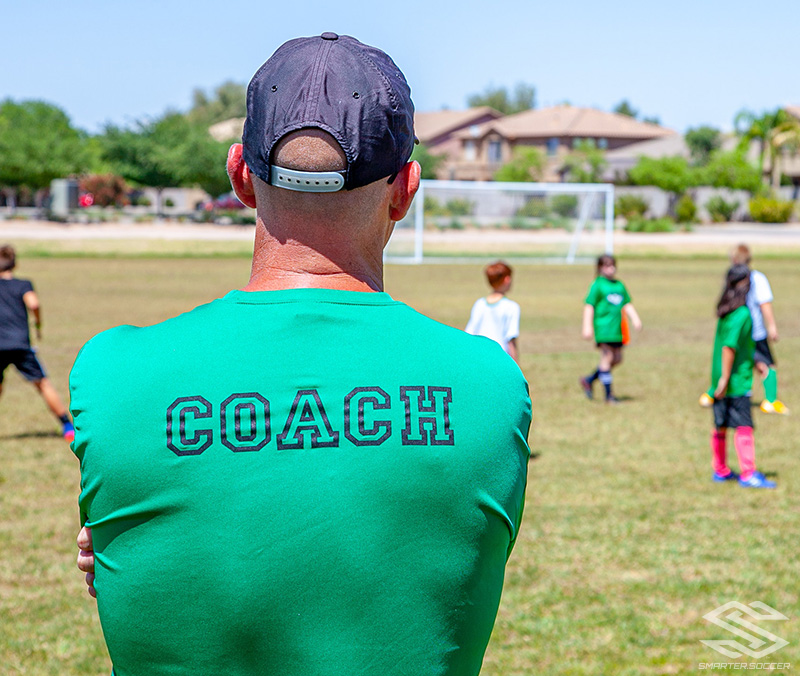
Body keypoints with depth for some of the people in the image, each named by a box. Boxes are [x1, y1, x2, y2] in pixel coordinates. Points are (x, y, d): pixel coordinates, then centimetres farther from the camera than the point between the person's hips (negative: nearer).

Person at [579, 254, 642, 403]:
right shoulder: (597, 285, -4)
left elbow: (627, 304, 20)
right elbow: (589, 305, -7)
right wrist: (587, 326, -13)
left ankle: (589, 380, 22)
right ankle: (609, 395, -4)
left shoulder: (619, 285, 15)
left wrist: (635, 318, 5)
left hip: (616, 328, 7)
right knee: (607, 357, -8)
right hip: (603, 326, -7)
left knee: (617, 359, 8)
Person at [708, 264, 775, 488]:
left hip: (720, 379, 9)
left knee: (721, 425, 14)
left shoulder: (725, 312, 10)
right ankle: (748, 474, -3)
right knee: (743, 426, -5)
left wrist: (755, 362, 30)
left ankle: (720, 470, 23)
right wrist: (725, 378, -21)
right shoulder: (742, 314, -18)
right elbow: (729, 346, -23)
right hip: (737, 381, -9)